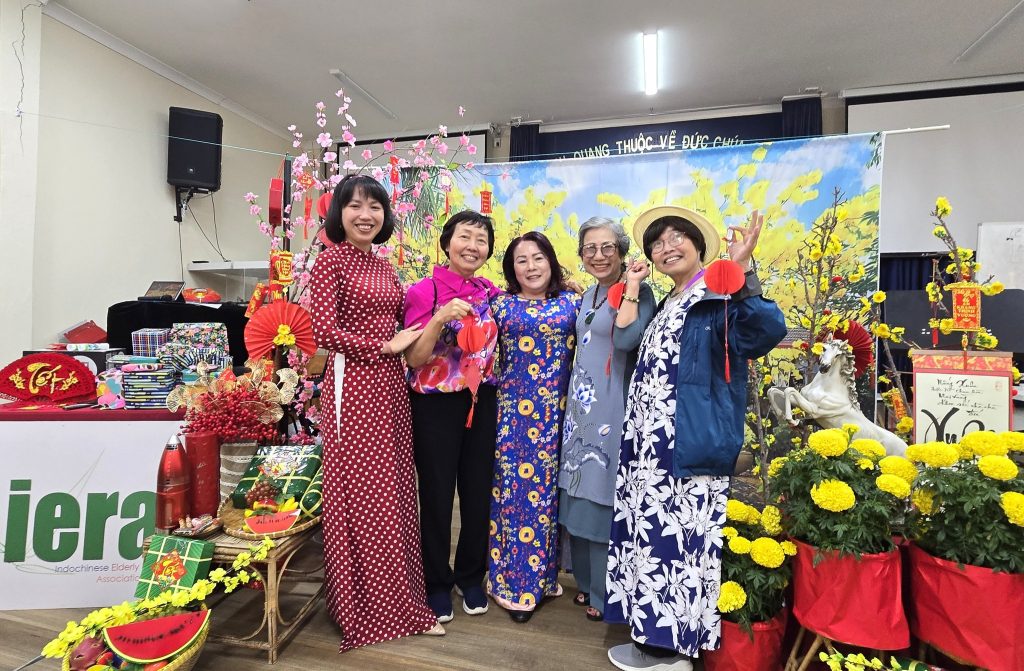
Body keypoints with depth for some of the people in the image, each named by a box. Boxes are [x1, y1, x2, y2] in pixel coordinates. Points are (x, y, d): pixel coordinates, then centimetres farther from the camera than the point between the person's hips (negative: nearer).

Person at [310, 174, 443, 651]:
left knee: (394, 493, 11)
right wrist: (385, 345, -10)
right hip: (352, 386, -6)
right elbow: (326, 332, -13)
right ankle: (362, 610, 21)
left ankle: (401, 602, 27)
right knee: (359, 495, 2)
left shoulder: (385, 267, 15)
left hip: (391, 385, 6)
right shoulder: (331, 259, -4)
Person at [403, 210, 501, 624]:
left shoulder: (493, 294, 4)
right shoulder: (424, 291, -10)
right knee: (437, 494, 7)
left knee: (478, 492, 13)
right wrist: (440, 318, -29)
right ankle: (438, 582, 29)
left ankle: (471, 576, 34)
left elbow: (500, 349, 16)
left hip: (482, 403, 4)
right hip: (436, 404, -4)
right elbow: (415, 359, -13)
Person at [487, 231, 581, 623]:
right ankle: (512, 581, 18)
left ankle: (544, 574, 28)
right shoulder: (500, 305, 6)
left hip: (558, 411, 1)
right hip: (515, 411, -1)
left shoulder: (572, 302, 7)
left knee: (550, 488, 9)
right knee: (514, 488, 3)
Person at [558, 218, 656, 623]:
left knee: (604, 497, 2)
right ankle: (587, 582, 34)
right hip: (581, 405, 8)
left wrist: (631, 287, -21)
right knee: (579, 496, 16)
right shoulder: (589, 294, 12)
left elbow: (626, 339, -30)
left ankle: (606, 594, 22)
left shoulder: (639, 293, -11)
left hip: (611, 408, -8)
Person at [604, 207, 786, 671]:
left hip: (690, 450, -9)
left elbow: (768, 333, -31)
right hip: (653, 453, 9)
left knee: (675, 543, 1)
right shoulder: (667, 307, 17)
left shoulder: (720, 299, -9)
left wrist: (741, 274, -38)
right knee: (654, 540, 17)